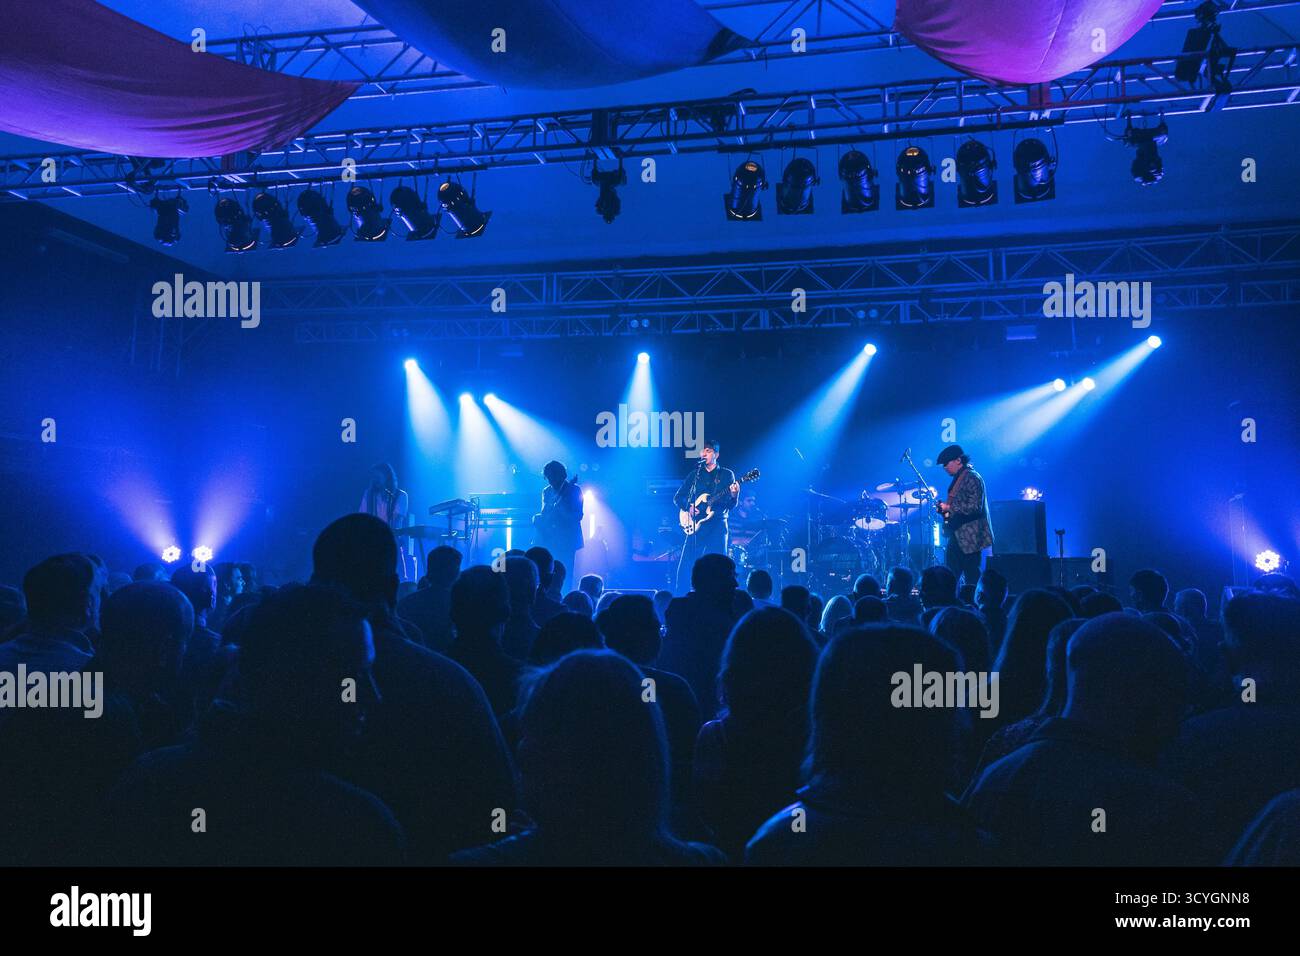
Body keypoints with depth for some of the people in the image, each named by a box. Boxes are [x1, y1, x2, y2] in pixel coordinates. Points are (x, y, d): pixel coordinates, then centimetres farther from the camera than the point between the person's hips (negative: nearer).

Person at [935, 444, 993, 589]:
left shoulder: (972, 478, -14)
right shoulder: (958, 478, 15)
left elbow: (975, 507, -23)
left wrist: (949, 507, -19)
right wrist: (944, 506, 7)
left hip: (969, 536, -10)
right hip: (957, 535, 10)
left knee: (971, 575, -4)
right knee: (951, 573, 11)